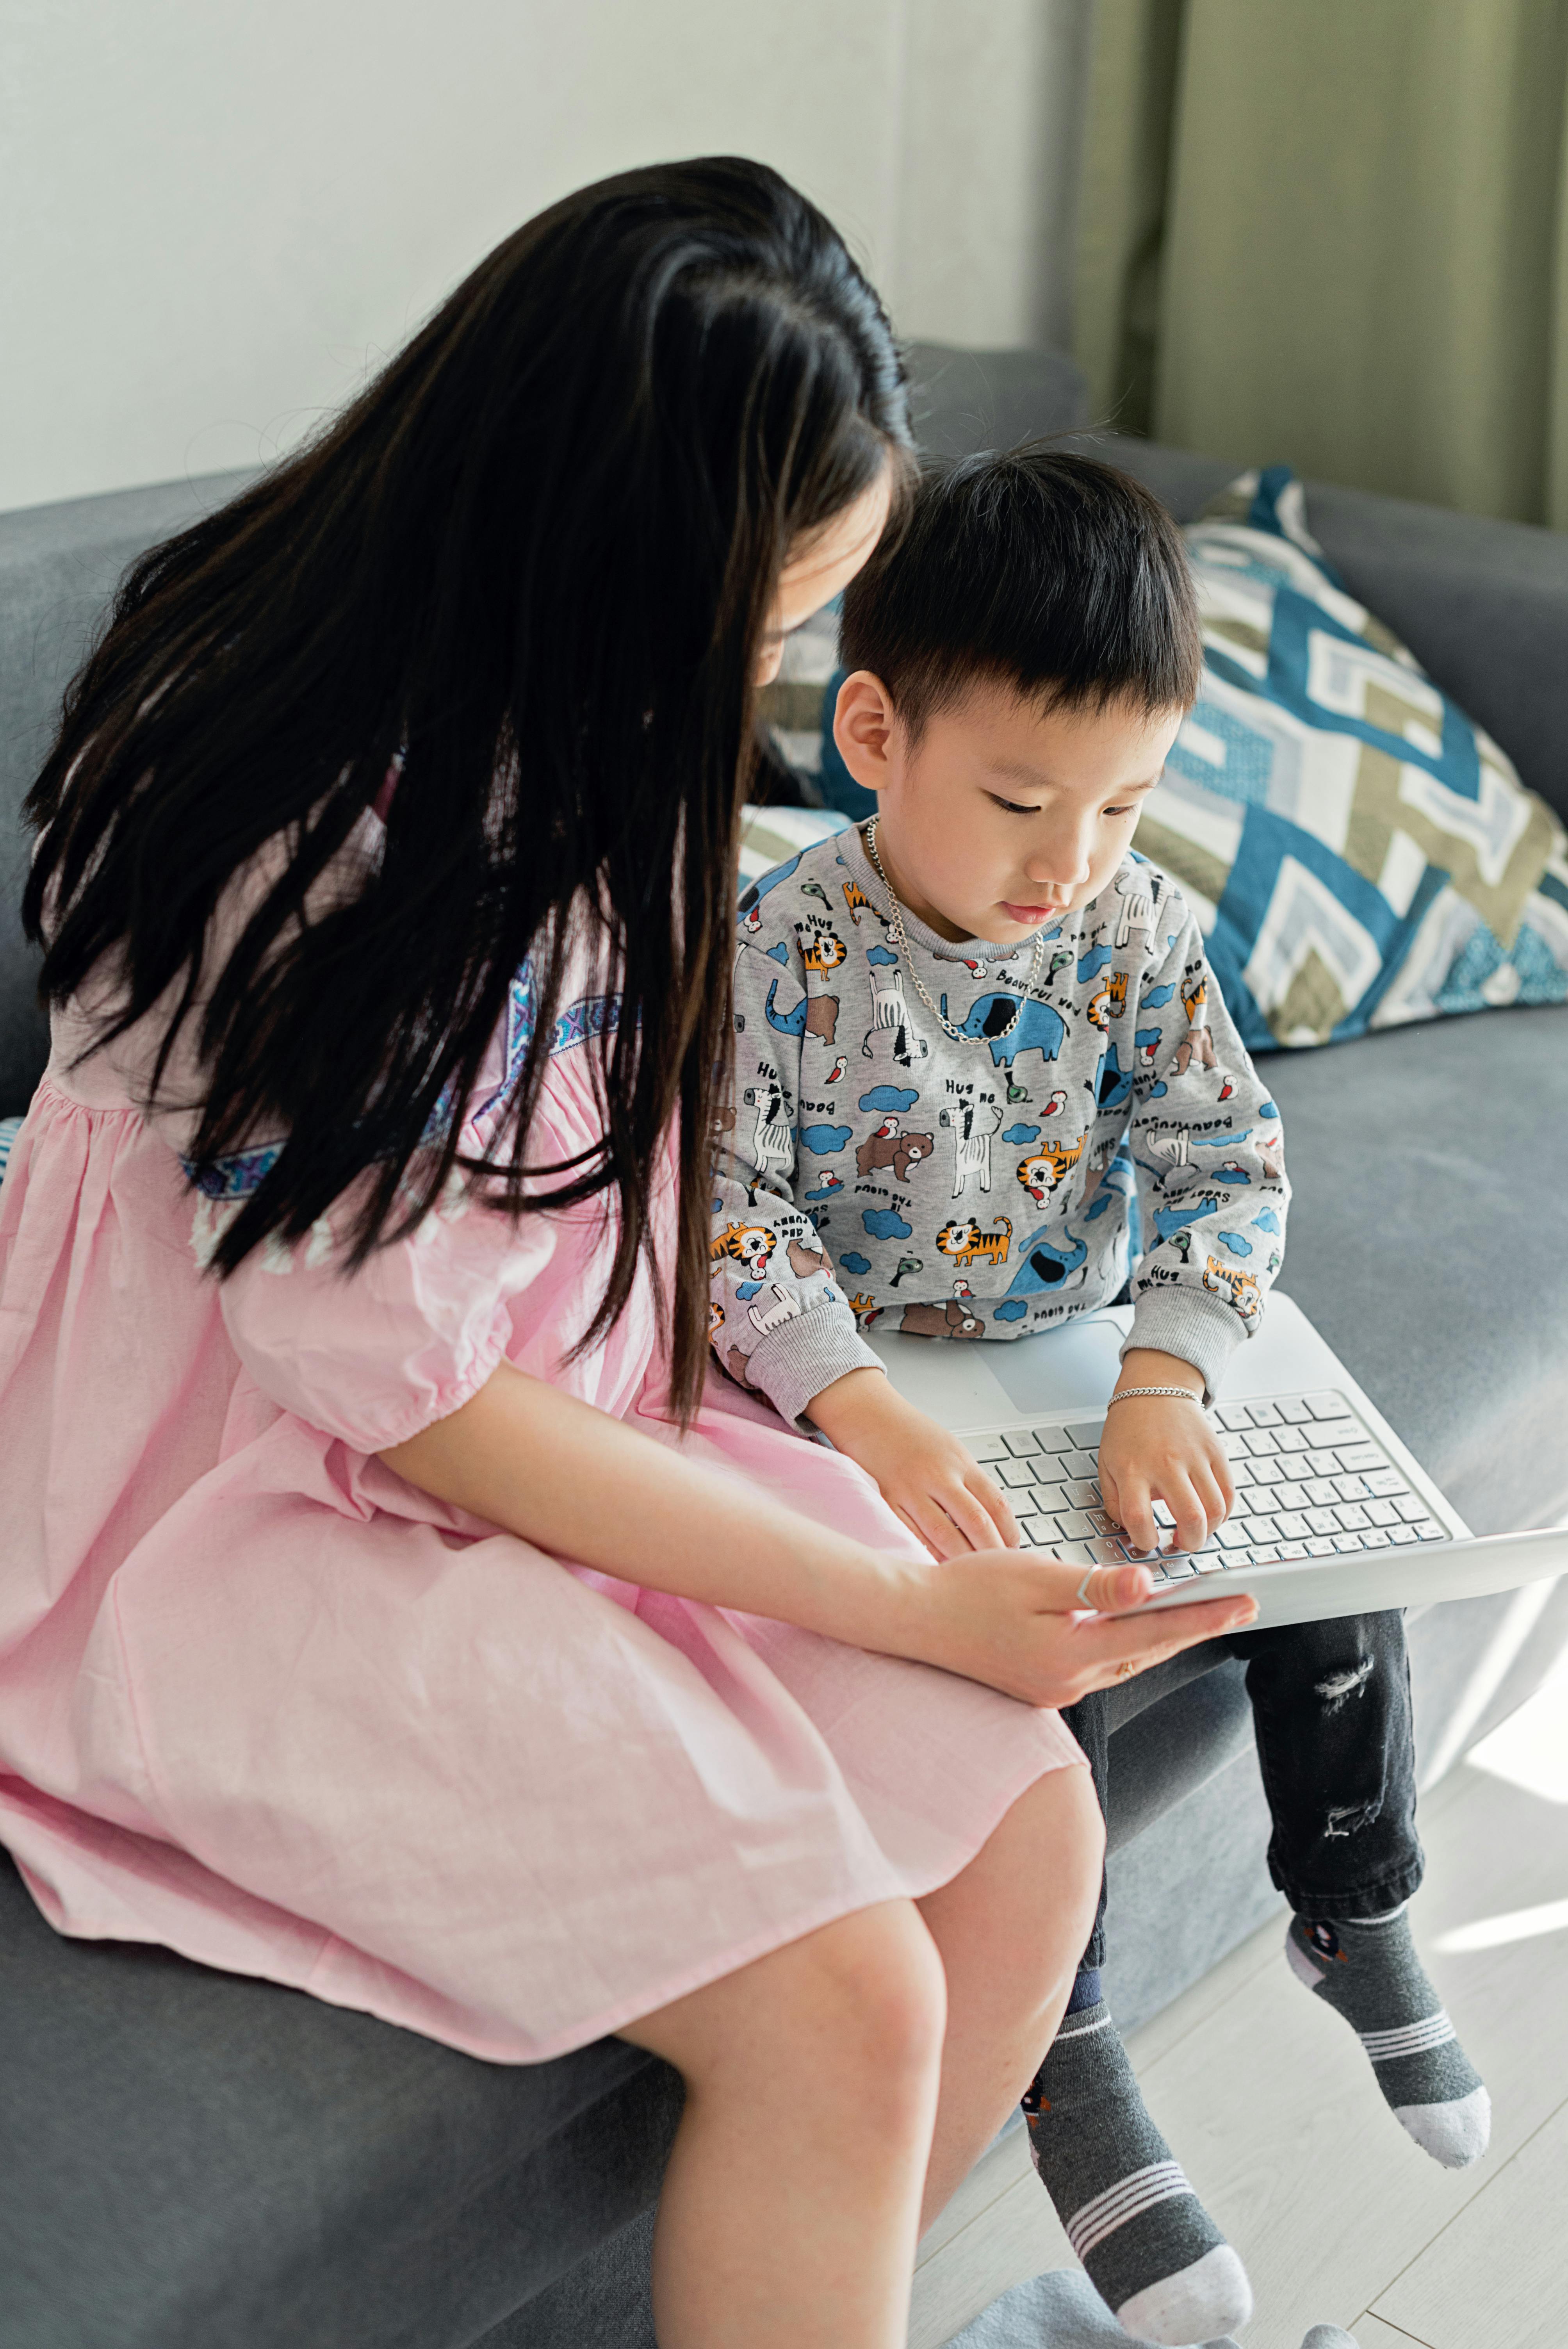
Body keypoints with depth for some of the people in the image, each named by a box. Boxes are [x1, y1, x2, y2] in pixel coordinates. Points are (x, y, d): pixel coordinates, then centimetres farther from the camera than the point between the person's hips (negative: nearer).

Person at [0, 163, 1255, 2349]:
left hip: (553, 1433, 8)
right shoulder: (308, 847, -26)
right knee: (839, 2001, -21)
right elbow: (415, 1405, -21)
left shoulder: (550, 733, 1)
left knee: (1031, 1822, -4)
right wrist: (900, 1608, -15)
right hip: (256, 1524, -8)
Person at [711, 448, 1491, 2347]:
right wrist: (862, 1411, -35)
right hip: (886, 1397, -4)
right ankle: (1065, 2066, -9)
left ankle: (1354, 1916, 21)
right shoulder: (781, 957, -16)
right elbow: (732, 1213, -19)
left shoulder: (1136, 933, -6)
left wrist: (1166, 1380, -24)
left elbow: (1229, 1164, -8)